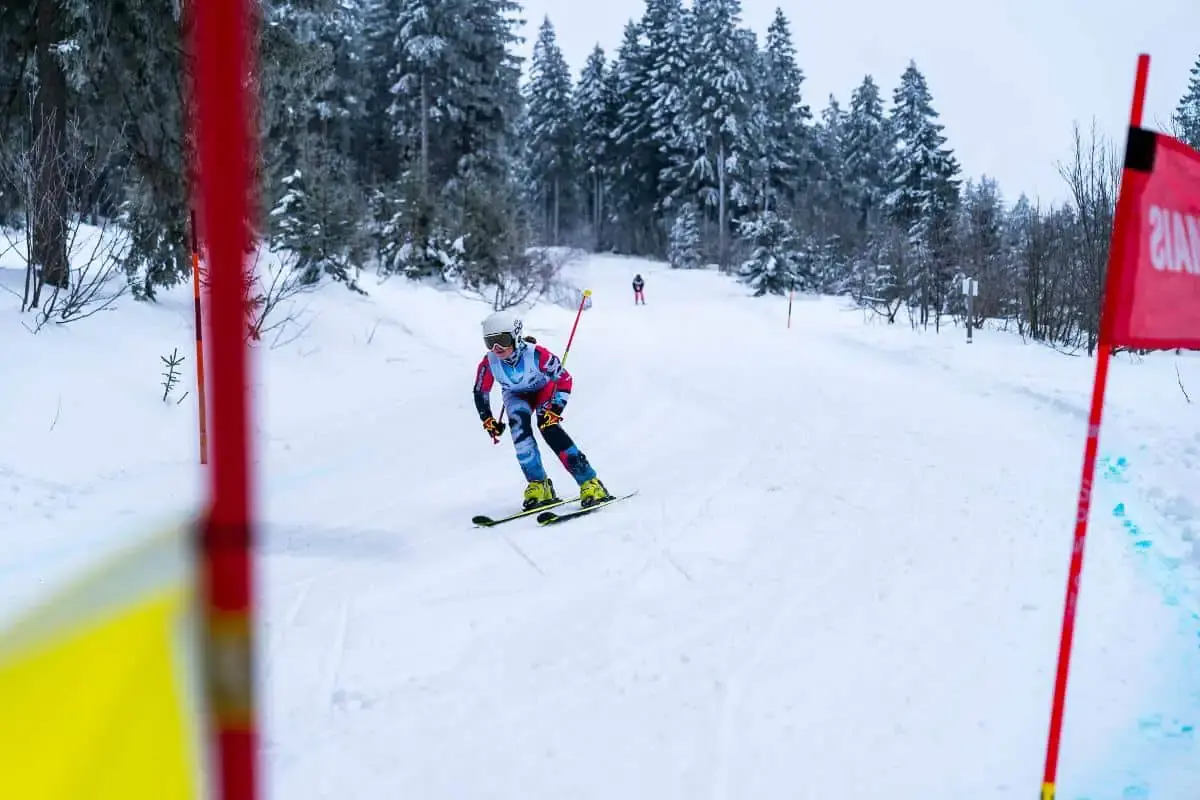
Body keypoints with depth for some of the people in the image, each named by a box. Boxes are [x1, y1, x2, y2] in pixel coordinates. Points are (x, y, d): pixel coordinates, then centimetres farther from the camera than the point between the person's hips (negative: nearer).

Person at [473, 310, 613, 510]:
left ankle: (589, 482, -25)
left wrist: (555, 410, -35)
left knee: (548, 425, -28)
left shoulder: (536, 353, -36)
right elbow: (480, 393, -6)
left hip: (544, 388, -3)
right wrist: (488, 420, -11)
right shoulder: (489, 363, -26)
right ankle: (538, 484, -21)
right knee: (519, 424, -28)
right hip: (516, 395, 3)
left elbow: (565, 380, -27)